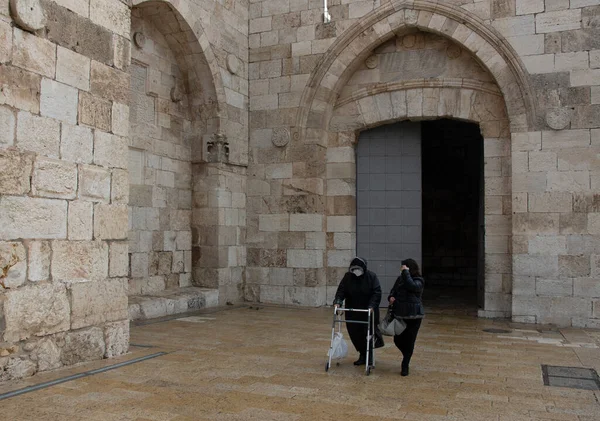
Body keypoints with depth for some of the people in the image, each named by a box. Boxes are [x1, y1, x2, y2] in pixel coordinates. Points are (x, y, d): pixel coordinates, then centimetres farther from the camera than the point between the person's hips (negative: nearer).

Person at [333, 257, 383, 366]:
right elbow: (341, 290, -5)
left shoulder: (371, 276, -9)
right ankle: (363, 355, 20)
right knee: (354, 334, 3)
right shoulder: (348, 276, -1)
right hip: (352, 313, 3)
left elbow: (377, 293, -14)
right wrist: (338, 301, -22)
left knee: (368, 333, 0)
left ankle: (368, 356, 23)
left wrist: (372, 306, -27)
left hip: (368, 312, -3)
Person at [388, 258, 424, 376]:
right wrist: (391, 297, -5)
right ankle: (406, 356, 37)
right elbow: (393, 291, 17)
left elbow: (411, 286, -28)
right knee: (398, 340, 7)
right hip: (399, 314, 5)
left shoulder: (418, 281, -7)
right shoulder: (400, 278, 9)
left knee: (409, 341, 1)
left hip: (414, 316, -5)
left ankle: (405, 366, 15)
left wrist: (406, 272, -21)